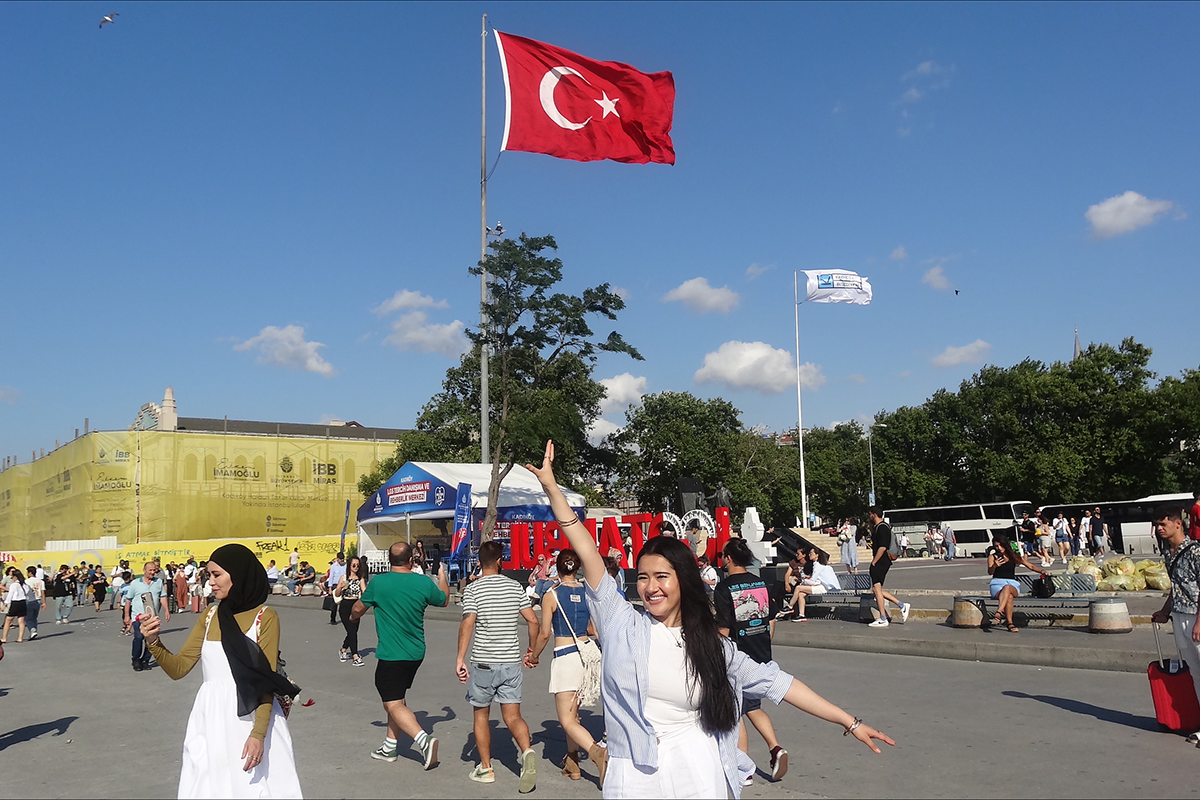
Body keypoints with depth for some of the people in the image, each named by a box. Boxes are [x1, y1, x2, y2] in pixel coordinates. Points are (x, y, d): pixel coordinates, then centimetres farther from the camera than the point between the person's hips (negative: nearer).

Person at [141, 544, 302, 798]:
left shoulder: (265, 617, -8)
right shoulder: (209, 616, 8)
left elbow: (267, 680, -11)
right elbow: (178, 668, 7)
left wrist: (258, 733, -19)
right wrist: (154, 642, -10)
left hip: (252, 717, -5)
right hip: (211, 718, 5)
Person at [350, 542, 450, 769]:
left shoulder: (378, 583, -12)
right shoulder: (424, 582, -5)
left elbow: (358, 609, 4)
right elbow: (444, 601, 14)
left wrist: (354, 616, 29)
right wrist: (442, 576, 30)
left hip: (390, 654, -5)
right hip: (416, 653, 5)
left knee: (394, 705, -2)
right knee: (397, 698, 21)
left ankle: (424, 740, -20)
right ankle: (390, 747, 30)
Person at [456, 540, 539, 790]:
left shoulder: (473, 589, -6)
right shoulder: (515, 586, 4)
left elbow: (467, 624, -17)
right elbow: (533, 621, 2)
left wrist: (460, 659, -15)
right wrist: (532, 651, 14)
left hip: (483, 662, -2)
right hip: (511, 661, 2)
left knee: (481, 715, 15)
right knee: (512, 716, 6)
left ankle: (485, 768, 21)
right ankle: (527, 752, -20)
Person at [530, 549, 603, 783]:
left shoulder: (551, 596, -7)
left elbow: (544, 633, -6)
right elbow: (595, 631, 10)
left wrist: (534, 656, 9)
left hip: (565, 656, -5)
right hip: (587, 653, 6)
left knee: (567, 720, -4)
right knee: (573, 713, 20)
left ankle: (598, 754, -25)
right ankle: (572, 763, 28)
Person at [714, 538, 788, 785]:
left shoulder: (724, 588, -15)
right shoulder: (761, 584, 3)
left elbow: (724, 630, -16)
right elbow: (772, 623, 9)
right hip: (762, 659, 6)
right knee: (754, 708, 22)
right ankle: (776, 749, 5)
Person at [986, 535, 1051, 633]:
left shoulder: (1014, 556, 14)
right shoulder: (992, 556, 9)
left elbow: (1030, 566, 13)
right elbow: (990, 572, -6)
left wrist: (1042, 571, -6)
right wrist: (995, 566, -28)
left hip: (1012, 584, 1)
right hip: (997, 583, -1)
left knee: (1007, 588, -39)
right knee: (1009, 597, -36)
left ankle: (999, 613, -52)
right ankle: (1010, 624, -43)